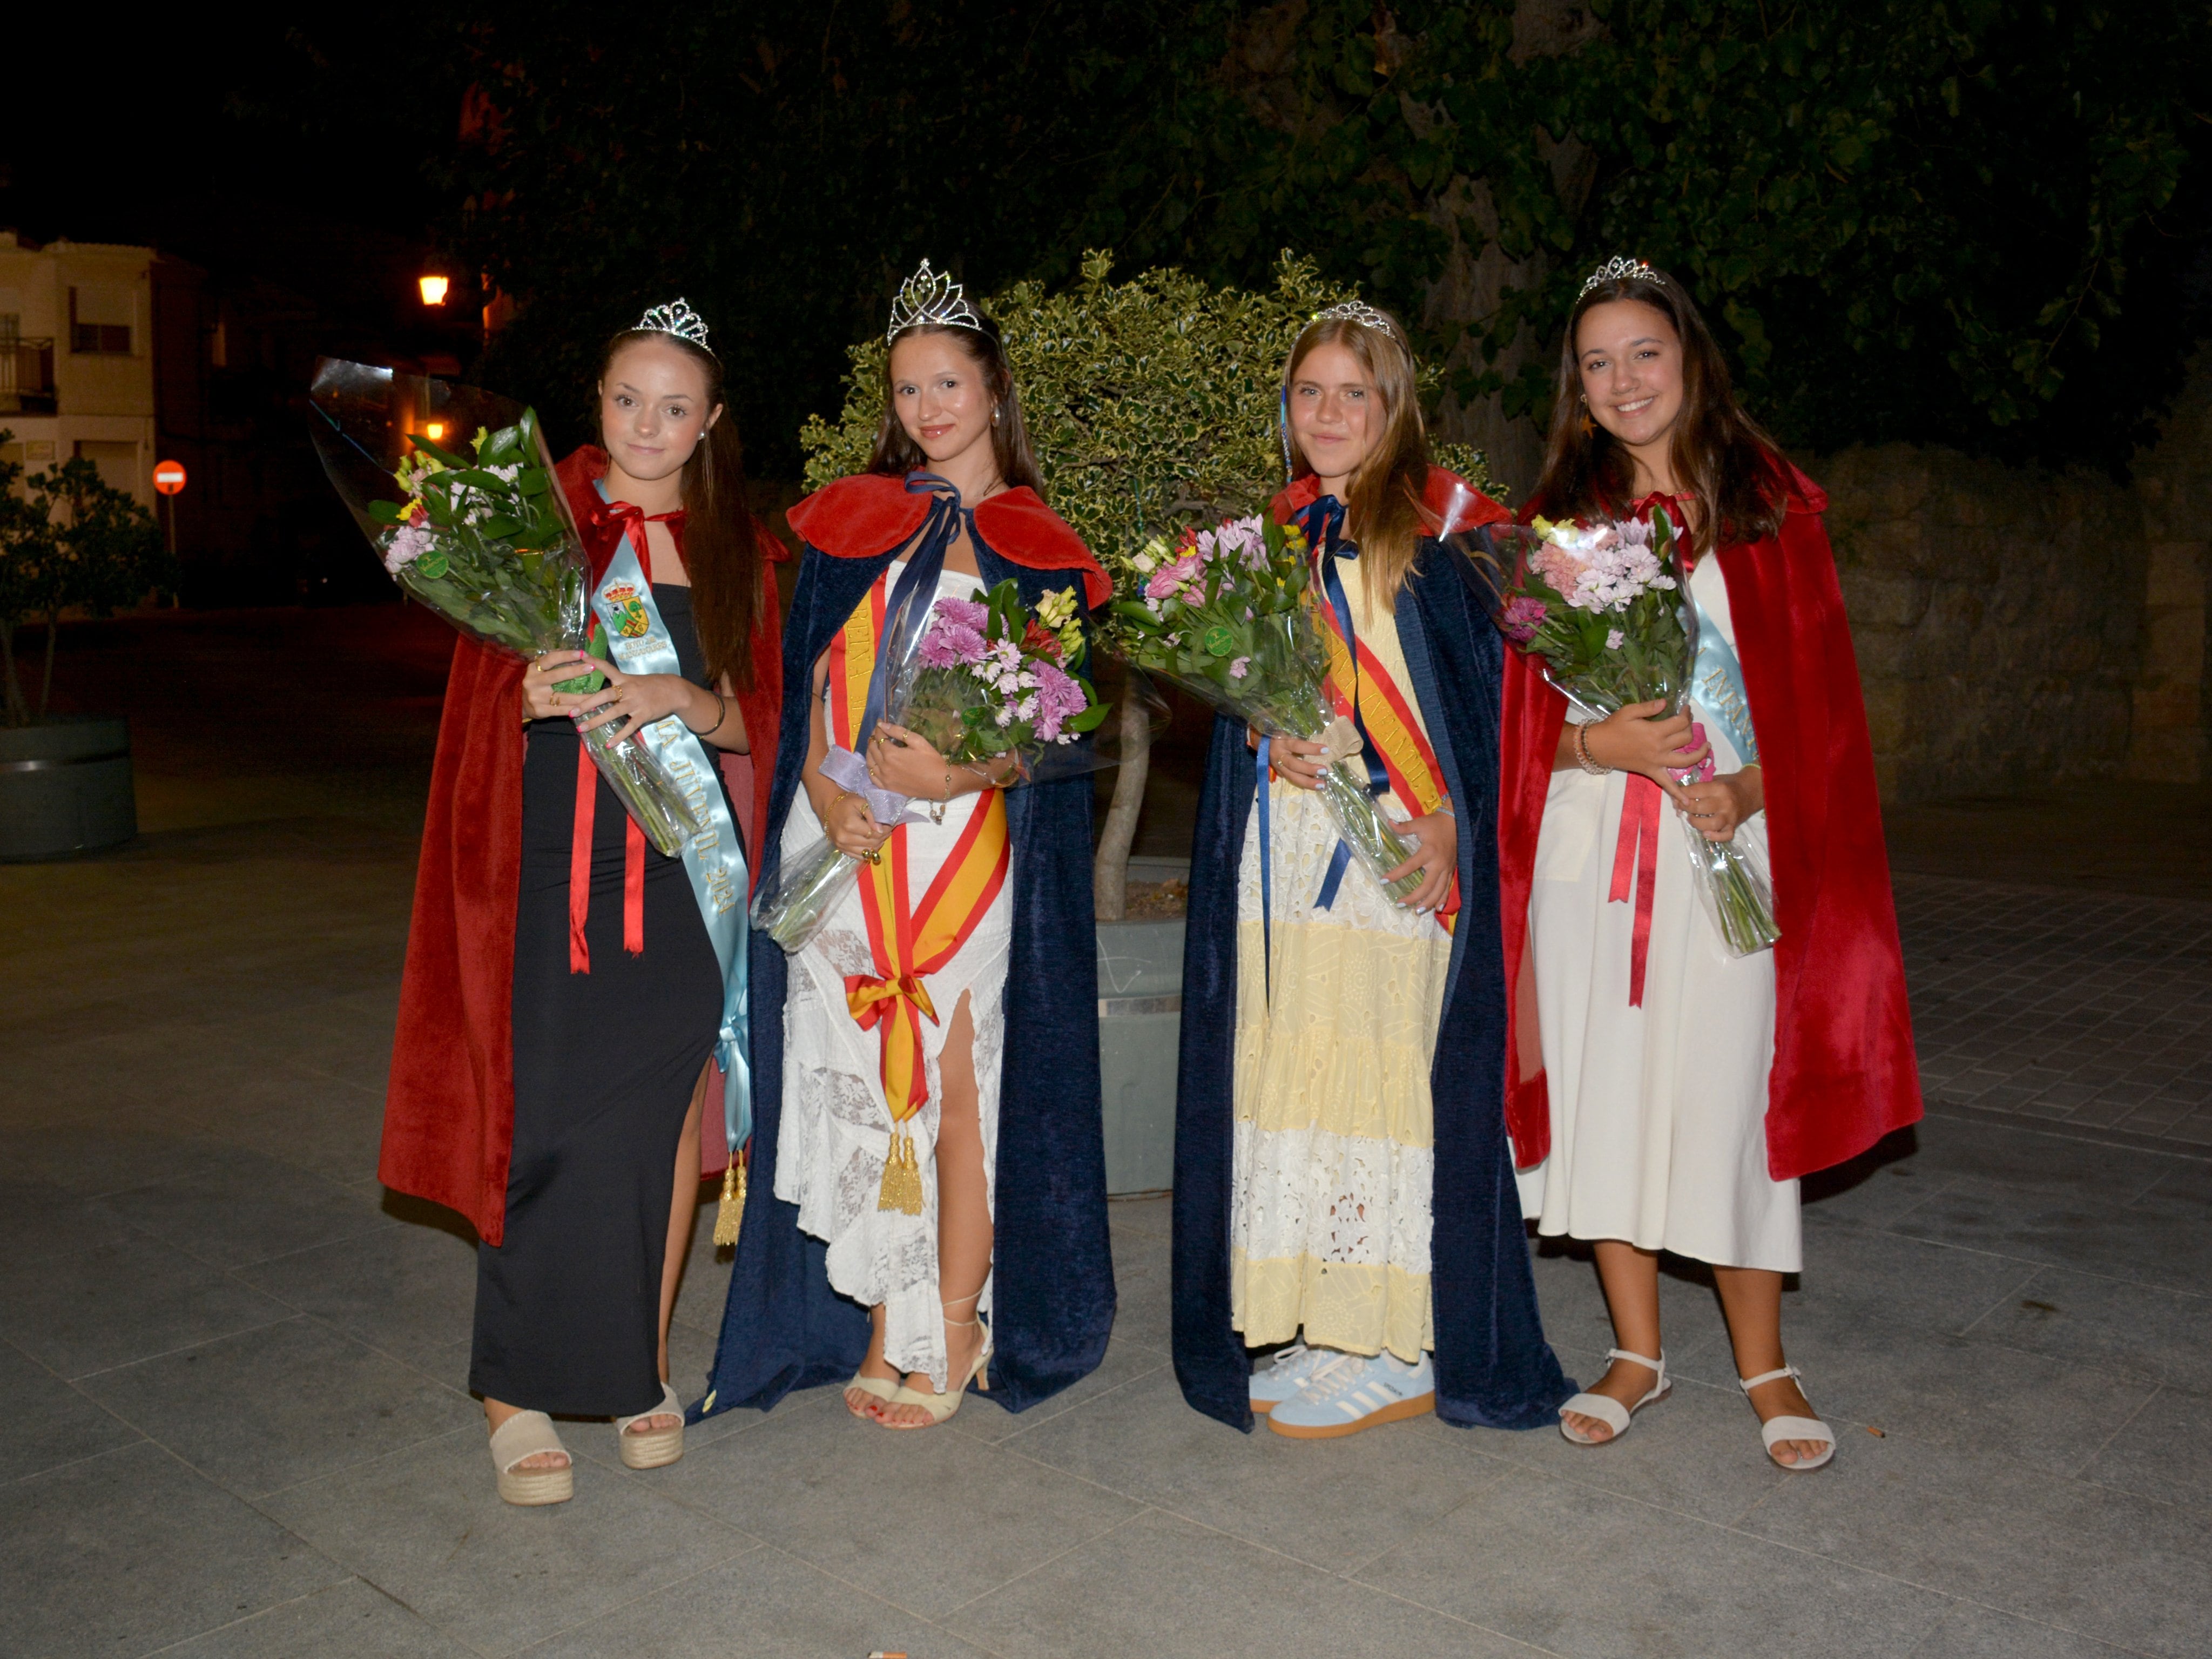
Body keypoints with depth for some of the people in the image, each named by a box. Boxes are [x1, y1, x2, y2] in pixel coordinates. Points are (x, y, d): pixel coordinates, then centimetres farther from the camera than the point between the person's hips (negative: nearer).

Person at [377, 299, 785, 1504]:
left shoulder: (736, 552, 9)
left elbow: (753, 723, 6)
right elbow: (481, 698, 7)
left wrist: (680, 700, -14)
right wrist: (534, 697, -16)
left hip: (684, 869, 2)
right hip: (552, 864, -1)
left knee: (664, 1118, 4)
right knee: (547, 1122, -4)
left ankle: (642, 1364, 21)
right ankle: (519, 1387, 11)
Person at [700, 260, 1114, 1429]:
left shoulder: (1038, 548, 9)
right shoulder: (848, 521, 15)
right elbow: (806, 672, 8)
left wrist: (965, 771, -15)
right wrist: (823, 784, -9)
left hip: (969, 841, -2)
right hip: (844, 836, 2)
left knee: (962, 1078, -3)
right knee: (862, 1080, 3)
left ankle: (953, 1334, 10)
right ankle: (883, 1329, 14)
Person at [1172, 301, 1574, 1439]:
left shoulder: (1441, 523, 1)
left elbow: (1482, 684, -4)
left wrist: (1447, 814, -14)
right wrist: (1269, 743, -2)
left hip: (1402, 848, -5)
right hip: (1283, 850, 5)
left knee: (1385, 1069, -6)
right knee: (1286, 1069, 5)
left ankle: (1402, 1354, 6)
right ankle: (1323, 1332, 17)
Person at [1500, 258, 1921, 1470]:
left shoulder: (1768, 509, 5)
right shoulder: (1559, 518, 9)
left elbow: (1817, 690, 2)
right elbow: (1523, 706, 7)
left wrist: (1748, 788, -14)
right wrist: (1600, 742, -13)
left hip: (1728, 846, -2)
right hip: (1589, 849, 2)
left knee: (1728, 1091, -1)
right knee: (1602, 1086, 5)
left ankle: (1763, 1366, 17)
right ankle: (1637, 1354, 21)